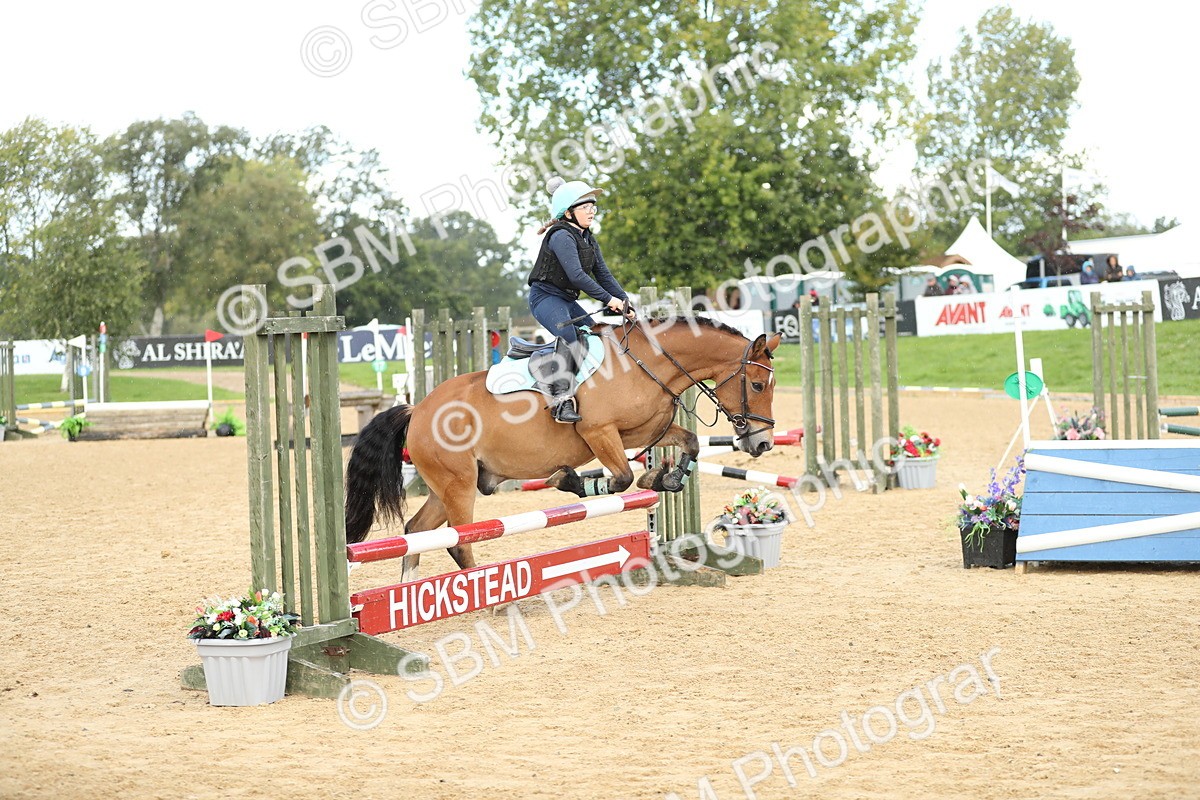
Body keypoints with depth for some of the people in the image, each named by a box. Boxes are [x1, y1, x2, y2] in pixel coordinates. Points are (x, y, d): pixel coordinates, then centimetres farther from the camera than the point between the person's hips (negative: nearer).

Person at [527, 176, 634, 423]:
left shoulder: (589, 240, 12)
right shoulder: (562, 237, -18)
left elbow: (603, 275, 11)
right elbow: (576, 275, -27)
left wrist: (624, 301, -2)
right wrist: (608, 299, -25)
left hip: (568, 300, 10)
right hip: (545, 295, -10)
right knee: (569, 336, -31)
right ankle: (561, 397, -38)